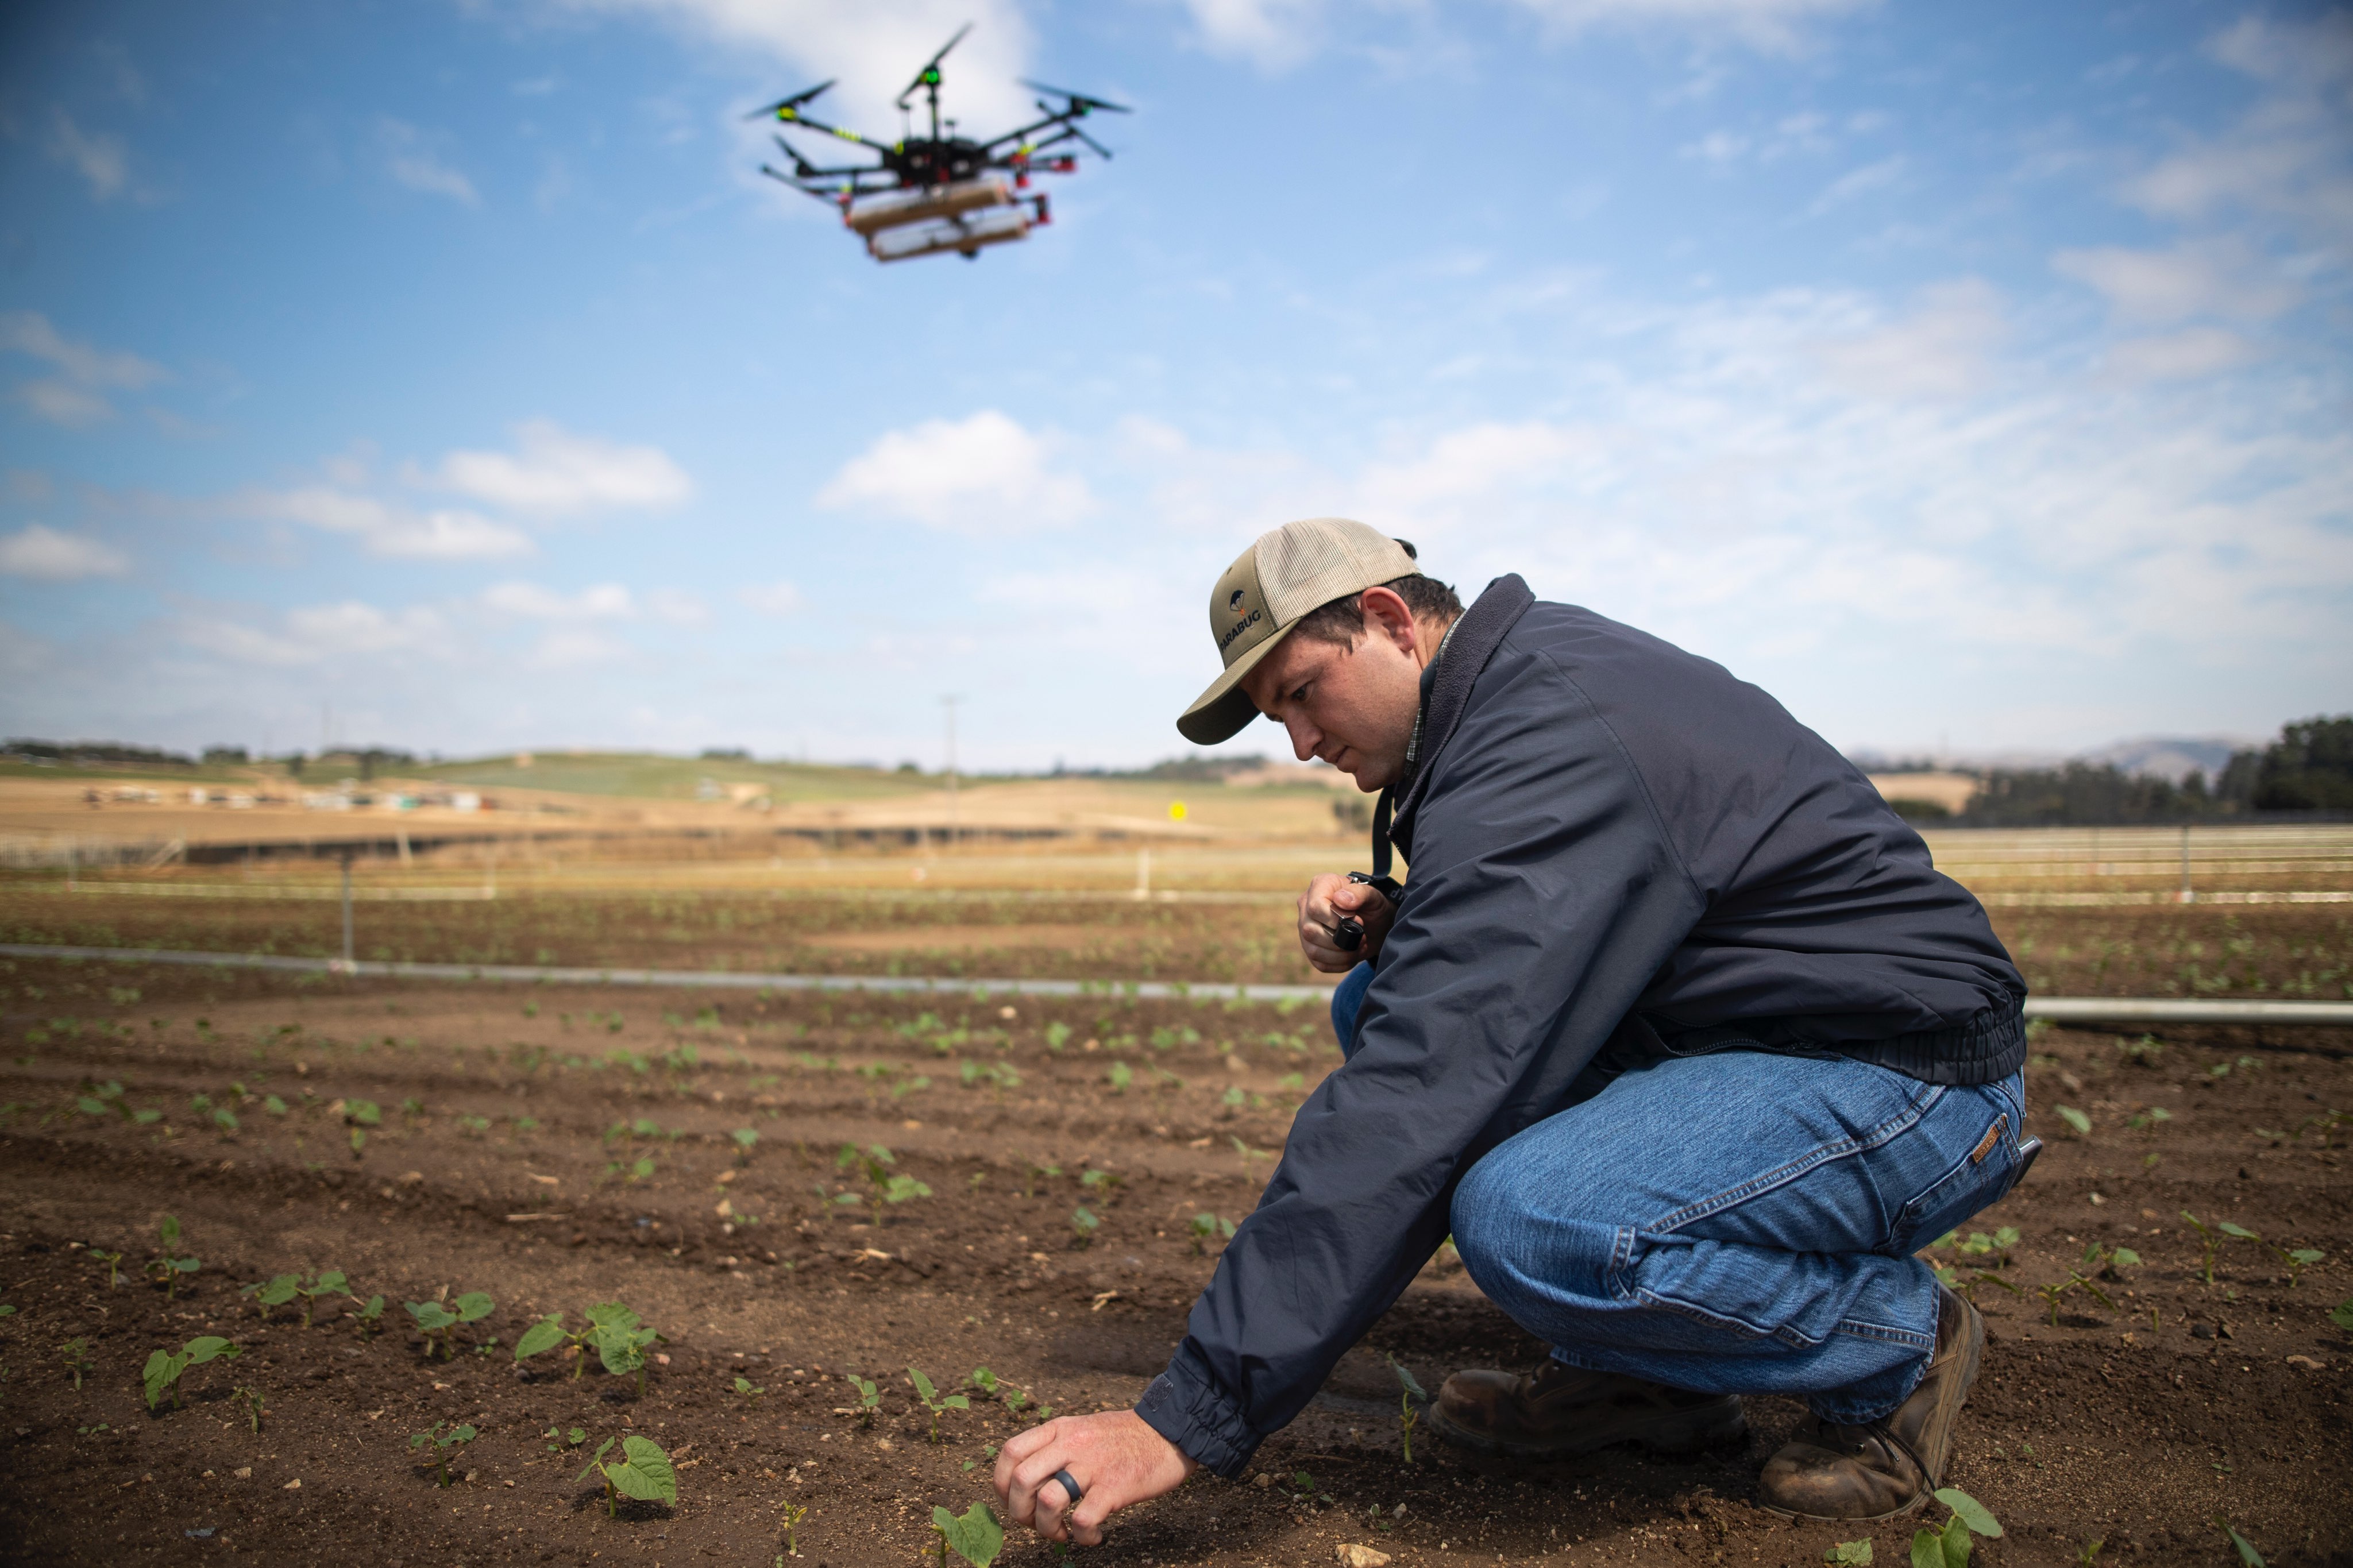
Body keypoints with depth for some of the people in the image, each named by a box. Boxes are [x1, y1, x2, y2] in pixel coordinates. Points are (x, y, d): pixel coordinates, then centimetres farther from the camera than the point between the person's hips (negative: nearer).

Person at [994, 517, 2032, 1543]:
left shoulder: (1546, 749, -26)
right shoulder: (1531, 666, 5)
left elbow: (1415, 1109, -33)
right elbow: (1513, 933, 20)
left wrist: (1190, 1419, -32)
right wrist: (1384, 923, -5)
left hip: (1921, 1082, -10)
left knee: (1525, 1223, -34)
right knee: (1377, 1008, 3)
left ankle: (1898, 1344, -4)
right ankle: (1636, 1376, 7)